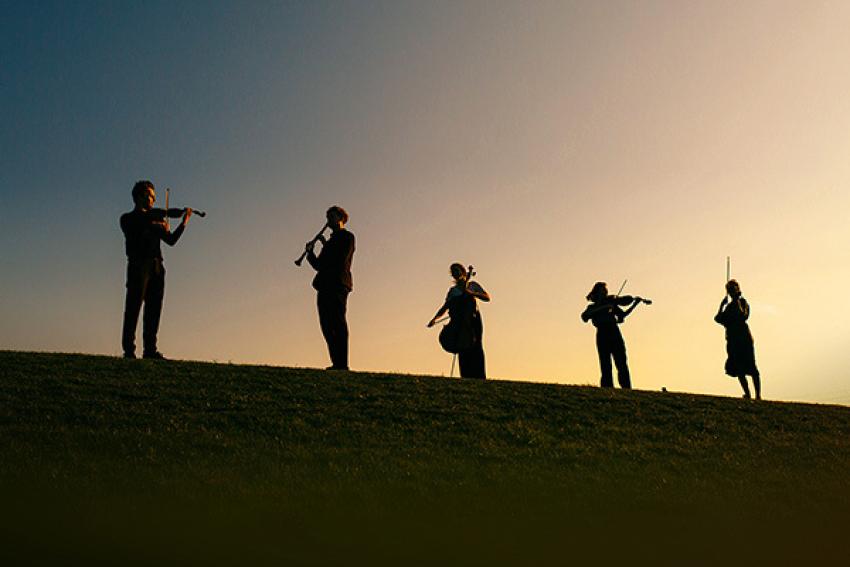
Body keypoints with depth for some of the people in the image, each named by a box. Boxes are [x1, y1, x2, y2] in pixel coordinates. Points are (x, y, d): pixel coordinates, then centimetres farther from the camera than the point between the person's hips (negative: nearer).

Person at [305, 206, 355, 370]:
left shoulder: (347, 237, 4)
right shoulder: (331, 241, 27)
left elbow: (340, 260, -12)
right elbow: (319, 265, 22)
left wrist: (325, 245, -3)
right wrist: (310, 252, 6)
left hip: (338, 286, -8)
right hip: (325, 287, 8)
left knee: (338, 324, -12)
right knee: (327, 326, 3)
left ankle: (342, 363, -14)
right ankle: (337, 363, 5)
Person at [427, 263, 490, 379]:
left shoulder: (472, 285, 12)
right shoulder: (452, 290, 20)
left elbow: (487, 297, 1)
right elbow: (445, 307, 17)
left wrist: (470, 292, -13)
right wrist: (434, 318, 1)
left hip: (472, 320, -3)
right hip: (458, 323, 3)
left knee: (475, 348, -12)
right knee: (462, 350, -7)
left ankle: (479, 377, -15)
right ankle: (466, 377, -10)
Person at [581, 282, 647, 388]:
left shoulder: (611, 303, 22)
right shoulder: (592, 307, 13)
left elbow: (623, 315, 28)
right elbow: (584, 316, -9)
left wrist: (635, 303, 18)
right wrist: (602, 307, -14)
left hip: (615, 334, 3)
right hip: (603, 336, -3)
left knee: (622, 364, -7)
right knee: (606, 366, -8)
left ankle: (627, 390, -10)